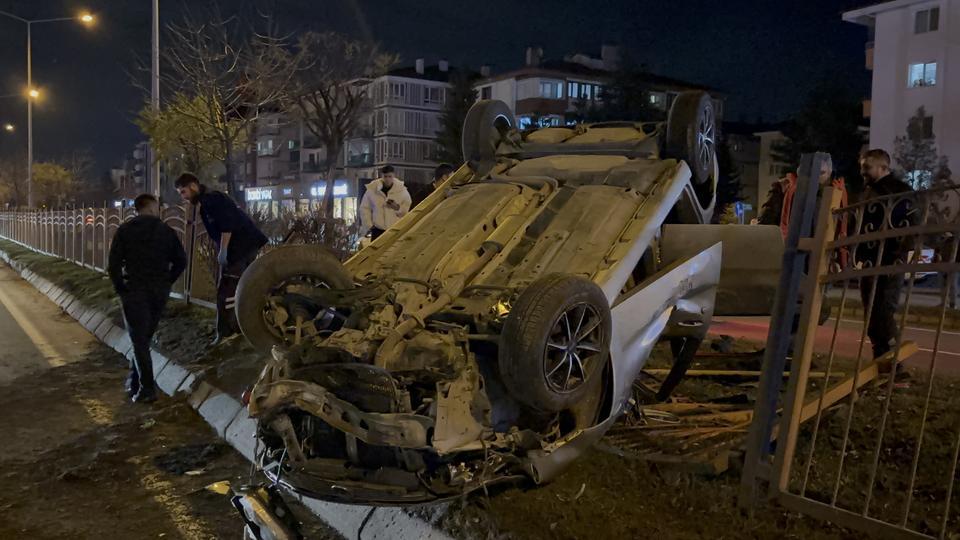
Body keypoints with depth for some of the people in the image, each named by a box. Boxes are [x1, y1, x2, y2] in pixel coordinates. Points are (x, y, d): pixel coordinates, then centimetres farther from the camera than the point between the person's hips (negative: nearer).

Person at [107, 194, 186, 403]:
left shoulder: (125, 230, -1)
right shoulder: (166, 231, 4)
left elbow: (114, 264, -7)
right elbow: (181, 261, 2)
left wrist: (120, 287, 4)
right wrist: (166, 282, 9)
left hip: (134, 290, -2)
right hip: (159, 292, 3)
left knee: (139, 340, 1)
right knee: (145, 338, 16)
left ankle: (146, 389, -3)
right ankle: (135, 382, 23)